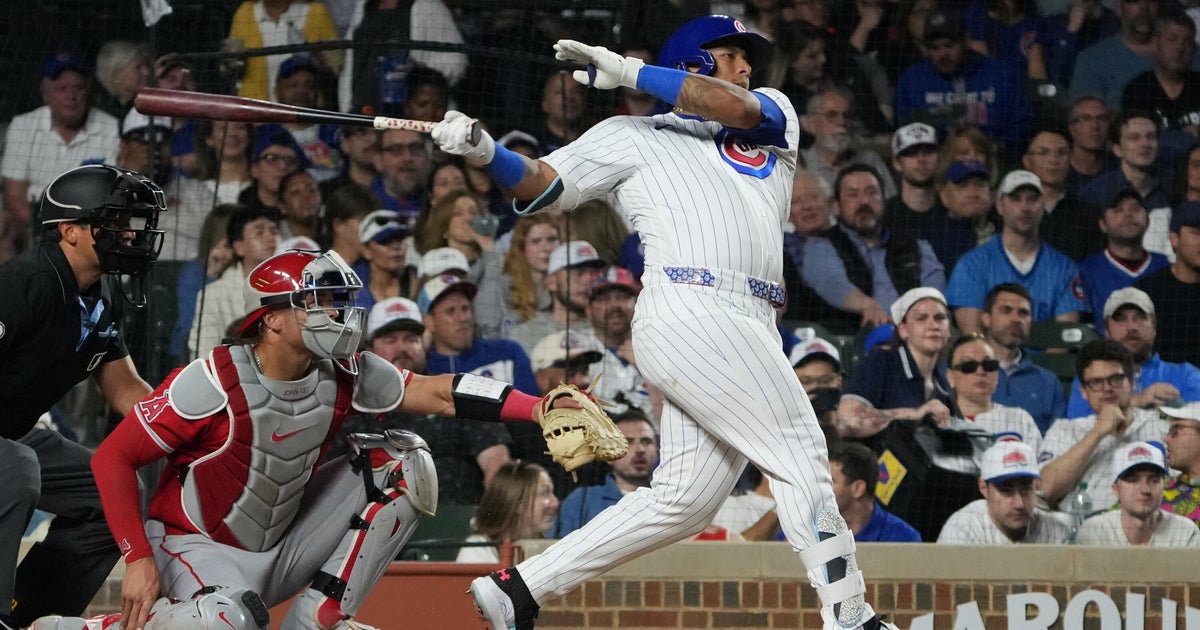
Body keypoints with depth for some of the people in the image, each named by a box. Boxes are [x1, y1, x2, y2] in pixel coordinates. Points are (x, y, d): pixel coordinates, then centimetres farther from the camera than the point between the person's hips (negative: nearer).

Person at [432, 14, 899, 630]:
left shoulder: (772, 115, 26)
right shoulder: (634, 137, 15)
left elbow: (739, 108, 3)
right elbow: (544, 184, 6)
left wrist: (628, 72, 0)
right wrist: (485, 152, -14)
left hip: (750, 327, 6)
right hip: (689, 309, -6)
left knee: (685, 498, 2)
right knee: (799, 450, -13)